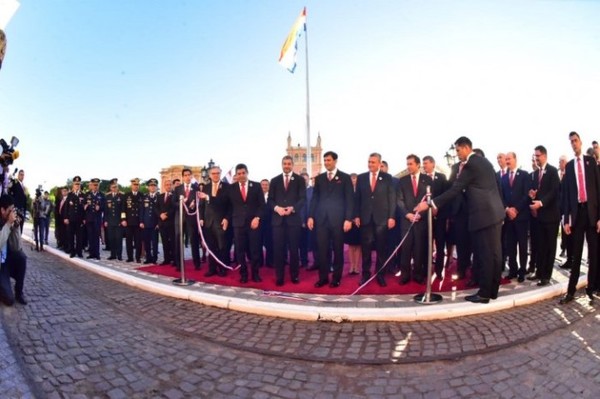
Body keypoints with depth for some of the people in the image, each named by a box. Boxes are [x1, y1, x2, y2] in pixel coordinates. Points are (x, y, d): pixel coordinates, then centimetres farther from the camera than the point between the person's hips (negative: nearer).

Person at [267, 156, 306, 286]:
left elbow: (303, 198, -1)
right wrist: (276, 208, -12)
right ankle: (279, 276, 10)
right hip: (278, 218, 2)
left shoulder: (299, 179, 7)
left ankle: (294, 275, 16)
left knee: (294, 248, 4)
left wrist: (293, 208, -17)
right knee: (278, 249, 1)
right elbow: (270, 200, 9)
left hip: (293, 218, -1)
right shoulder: (274, 180, 13)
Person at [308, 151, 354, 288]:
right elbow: (314, 198, 11)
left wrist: (348, 219, -10)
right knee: (322, 249, 3)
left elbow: (349, 199, -2)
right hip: (321, 219, 3)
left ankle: (336, 278, 14)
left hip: (338, 219, -3)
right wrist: (311, 216, 2)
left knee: (337, 249, 5)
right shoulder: (319, 178, 13)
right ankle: (323, 277, 13)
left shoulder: (345, 177, 3)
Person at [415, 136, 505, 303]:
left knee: (484, 255, -3)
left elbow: (454, 190, -18)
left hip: (483, 214, -10)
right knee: (494, 253, 13)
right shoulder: (484, 161, 16)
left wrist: (431, 204, -18)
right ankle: (493, 290, 21)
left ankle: (484, 293, 4)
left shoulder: (470, 165, -13)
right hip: (495, 212, 10)